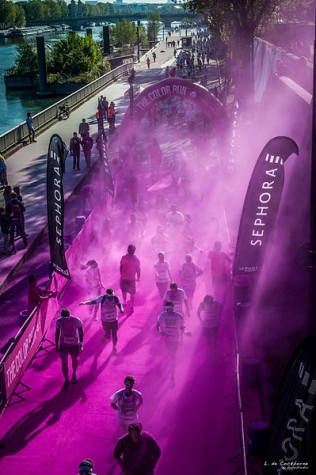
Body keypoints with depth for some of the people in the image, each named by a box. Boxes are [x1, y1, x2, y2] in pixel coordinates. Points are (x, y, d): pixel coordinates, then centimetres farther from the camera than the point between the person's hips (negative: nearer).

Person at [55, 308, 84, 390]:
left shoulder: (76, 321, -22)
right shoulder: (59, 321, -16)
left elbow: (81, 332, -8)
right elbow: (57, 333, -2)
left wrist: (81, 345, -6)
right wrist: (57, 346, 4)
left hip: (74, 344, -1)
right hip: (63, 345, 1)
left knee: (74, 360, 21)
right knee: (64, 363, 1)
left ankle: (74, 374, 49)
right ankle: (66, 381, 18)